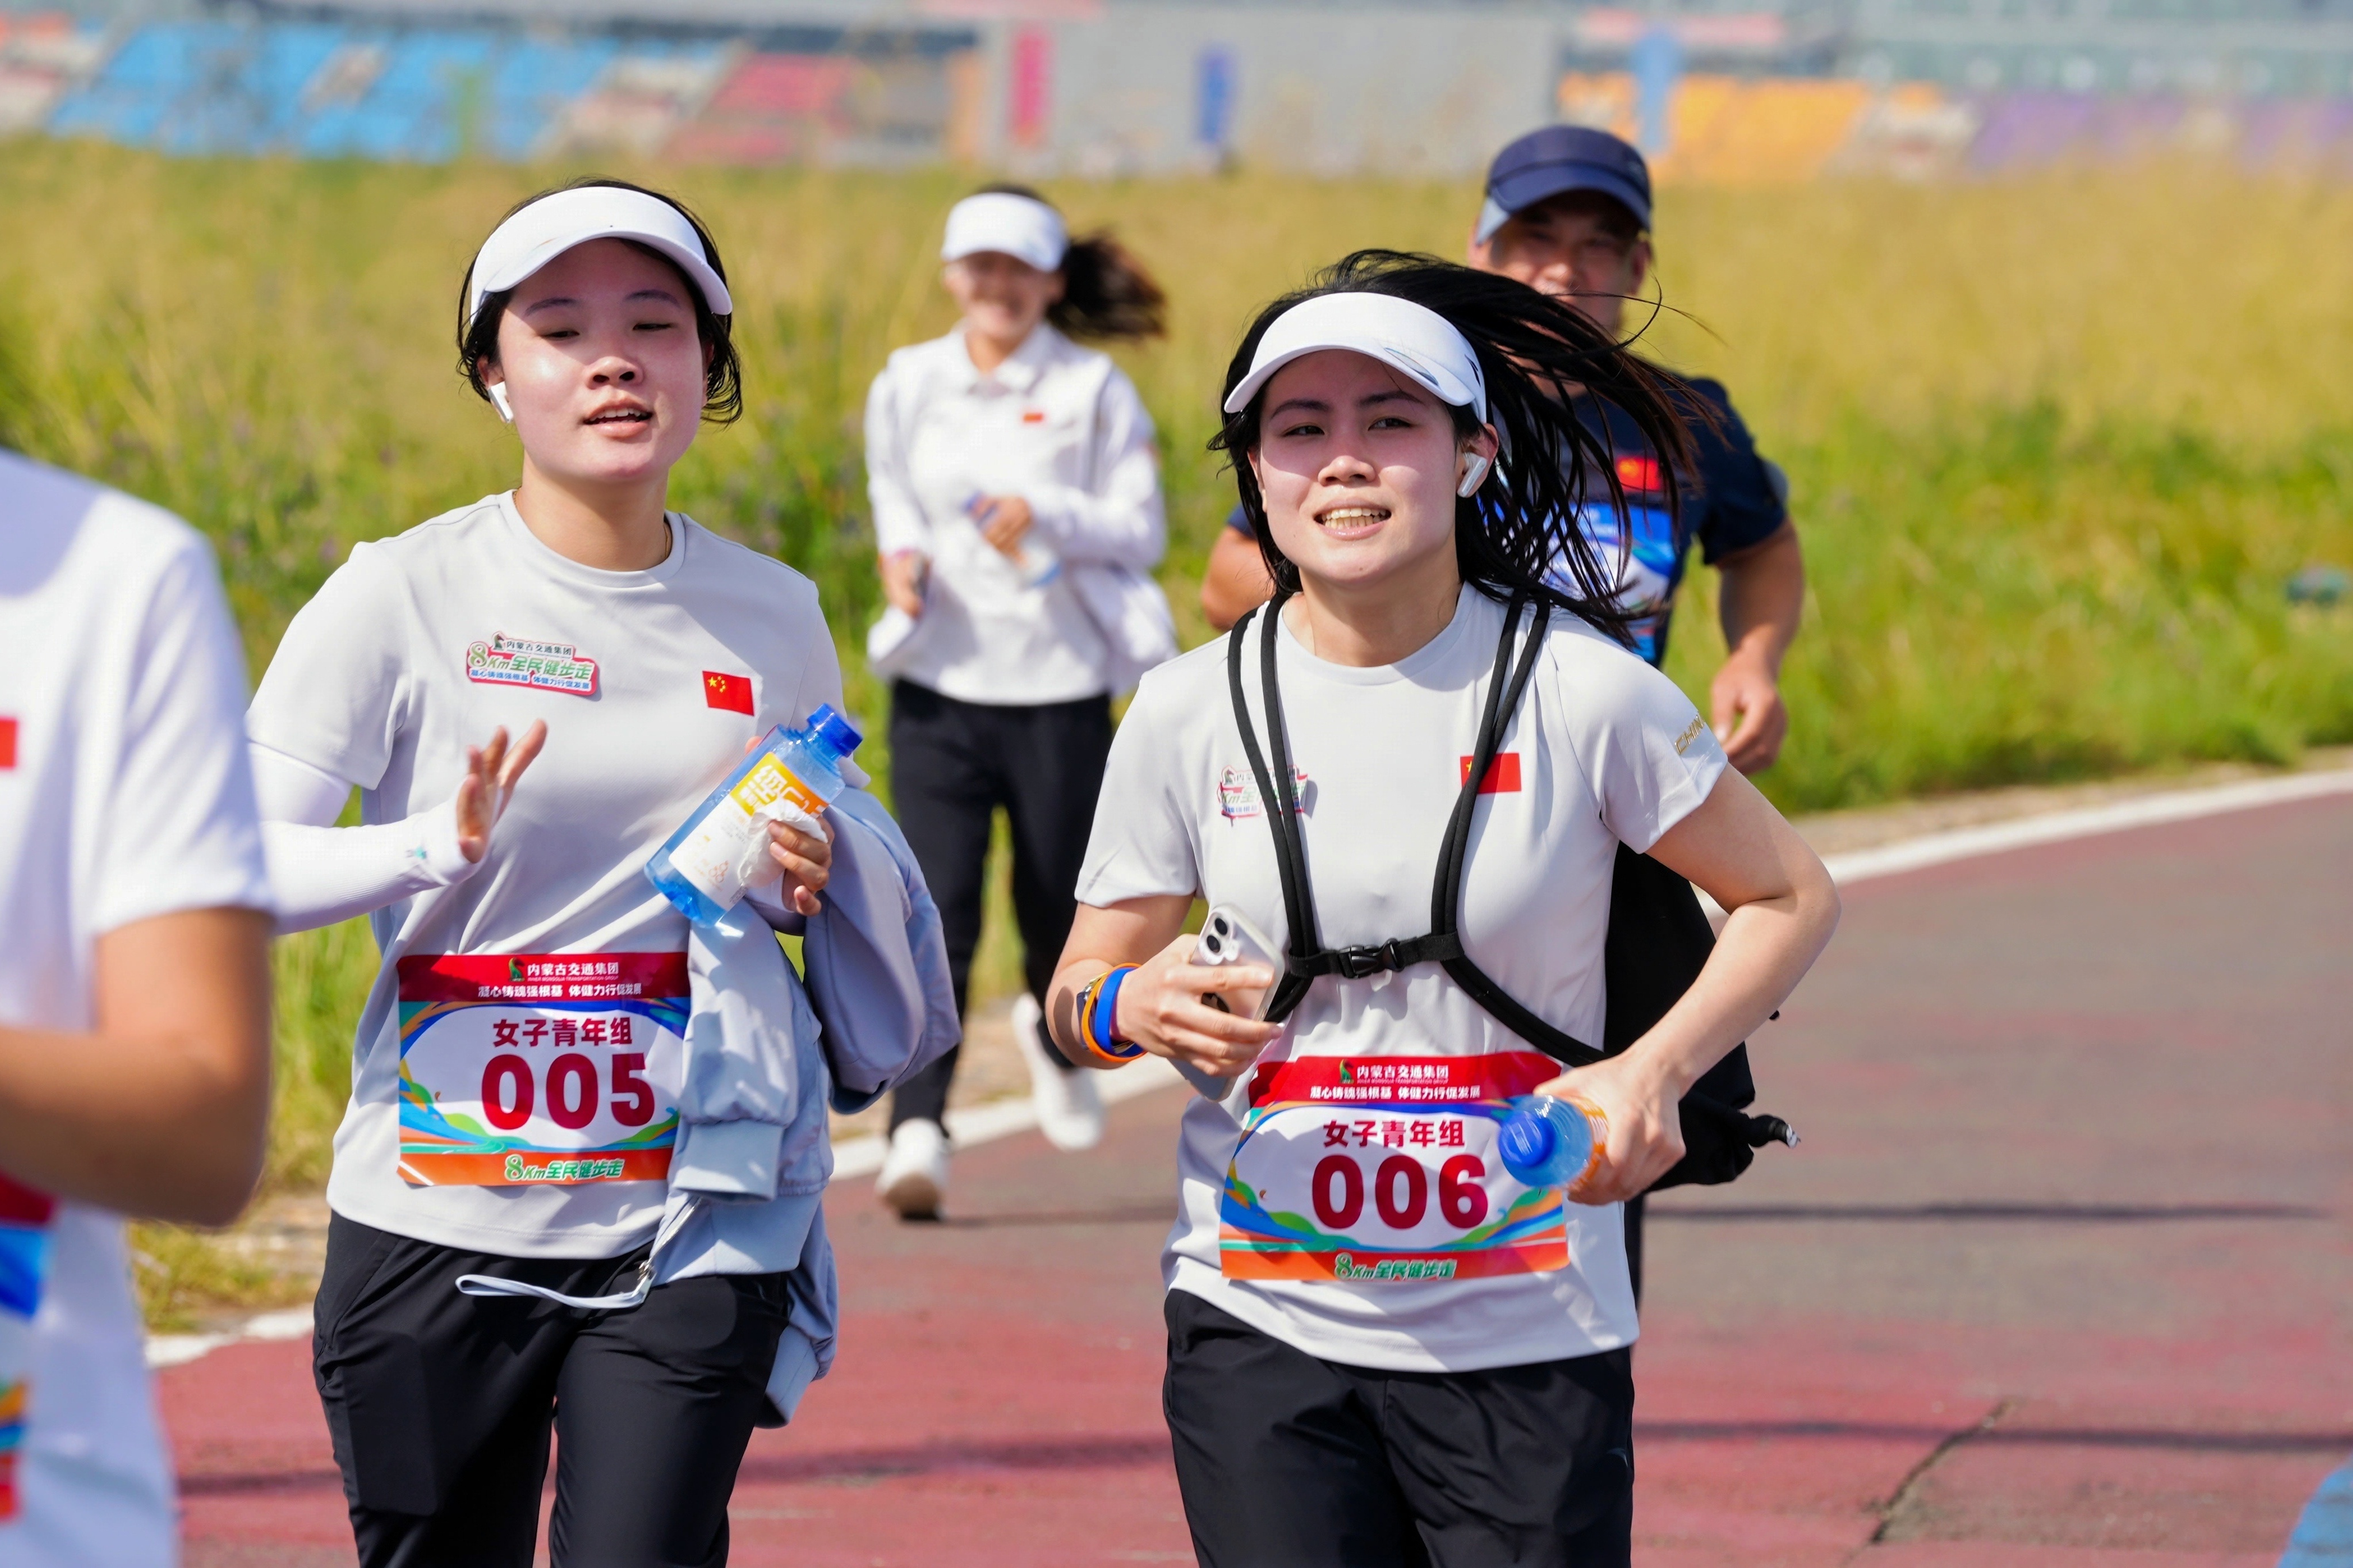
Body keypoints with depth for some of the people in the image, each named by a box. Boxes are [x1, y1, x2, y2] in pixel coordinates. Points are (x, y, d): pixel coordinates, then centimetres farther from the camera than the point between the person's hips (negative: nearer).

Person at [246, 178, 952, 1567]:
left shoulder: (771, 617, 7)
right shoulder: (405, 598, -5)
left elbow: (851, 846, 23)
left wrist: (824, 862, -1)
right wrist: (435, 847, -29)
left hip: (694, 1232, 1)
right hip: (441, 1228, -1)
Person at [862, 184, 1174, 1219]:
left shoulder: (1095, 391, 0)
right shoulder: (907, 385, 8)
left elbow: (1142, 531, -1)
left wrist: (1049, 519, -18)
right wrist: (902, 555, 1)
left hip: (1058, 686, -1)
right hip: (939, 681, 1)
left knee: (1059, 902, 7)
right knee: (934, 902, -13)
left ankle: (1053, 1035, 43)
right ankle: (918, 1132, -17)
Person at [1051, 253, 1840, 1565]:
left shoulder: (1581, 692, -5)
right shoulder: (1192, 714, 0)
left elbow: (1793, 897, 6)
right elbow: (1079, 997, 9)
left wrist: (1653, 1072, -10)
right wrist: (1136, 1007, -15)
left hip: (1529, 1339, -1)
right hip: (1265, 1330, 1)